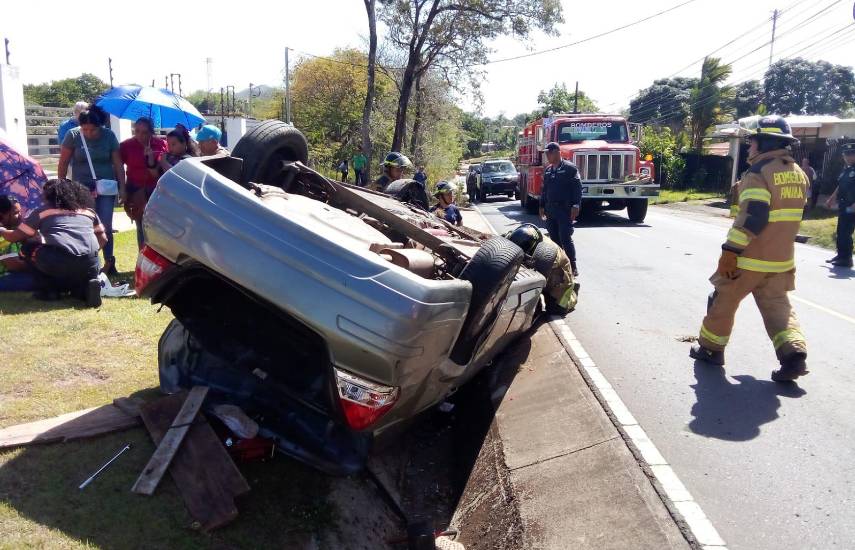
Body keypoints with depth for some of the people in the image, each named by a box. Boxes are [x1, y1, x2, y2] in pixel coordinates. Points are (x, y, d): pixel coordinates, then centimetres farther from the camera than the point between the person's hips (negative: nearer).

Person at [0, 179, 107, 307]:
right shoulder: (89, 210, 24)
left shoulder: (42, 211, 17)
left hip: (60, 262, -3)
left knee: (28, 249, 26)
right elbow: (103, 239, 27)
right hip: (90, 264, 3)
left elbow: (16, 237, 23)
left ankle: (50, 290, 16)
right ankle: (84, 287, 3)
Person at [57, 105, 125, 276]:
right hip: (81, 188, 0)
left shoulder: (109, 135, -3)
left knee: (106, 227, -1)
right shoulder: (73, 135, -5)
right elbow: (63, 163, 1)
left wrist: (122, 188, -2)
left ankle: (109, 261, 12)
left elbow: (118, 163, 1)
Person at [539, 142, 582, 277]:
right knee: (554, 239, 8)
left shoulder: (569, 168, -6)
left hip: (565, 210, -6)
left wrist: (576, 206, -15)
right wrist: (542, 206, 19)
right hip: (551, 209, 7)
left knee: (565, 238, -10)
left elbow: (577, 187, -9)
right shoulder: (548, 170, 14)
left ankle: (572, 267, -4)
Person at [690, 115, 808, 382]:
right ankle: (794, 354, -4)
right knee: (777, 306, 12)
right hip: (781, 259, 7)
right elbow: (792, 213, 18)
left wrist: (730, 250, -25)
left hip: (750, 258, -7)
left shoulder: (759, 172, -17)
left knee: (724, 300, 10)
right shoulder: (798, 173, 10)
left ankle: (710, 348, 22)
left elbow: (752, 216, -26)